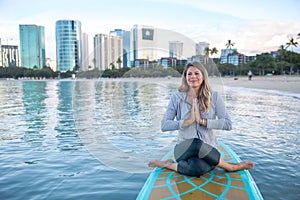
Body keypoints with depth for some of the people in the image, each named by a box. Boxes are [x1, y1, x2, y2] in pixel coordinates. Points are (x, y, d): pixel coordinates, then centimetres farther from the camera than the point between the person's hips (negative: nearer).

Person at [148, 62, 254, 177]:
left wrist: (202, 121, -16)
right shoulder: (177, 98, 0)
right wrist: (188, 121, -16)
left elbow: (228, 124, -5)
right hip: (184, 148, 2)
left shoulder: (214, 97, 2)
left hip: (208, 149, -1)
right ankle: (231, 167, -10)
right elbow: (164, 126, -5)